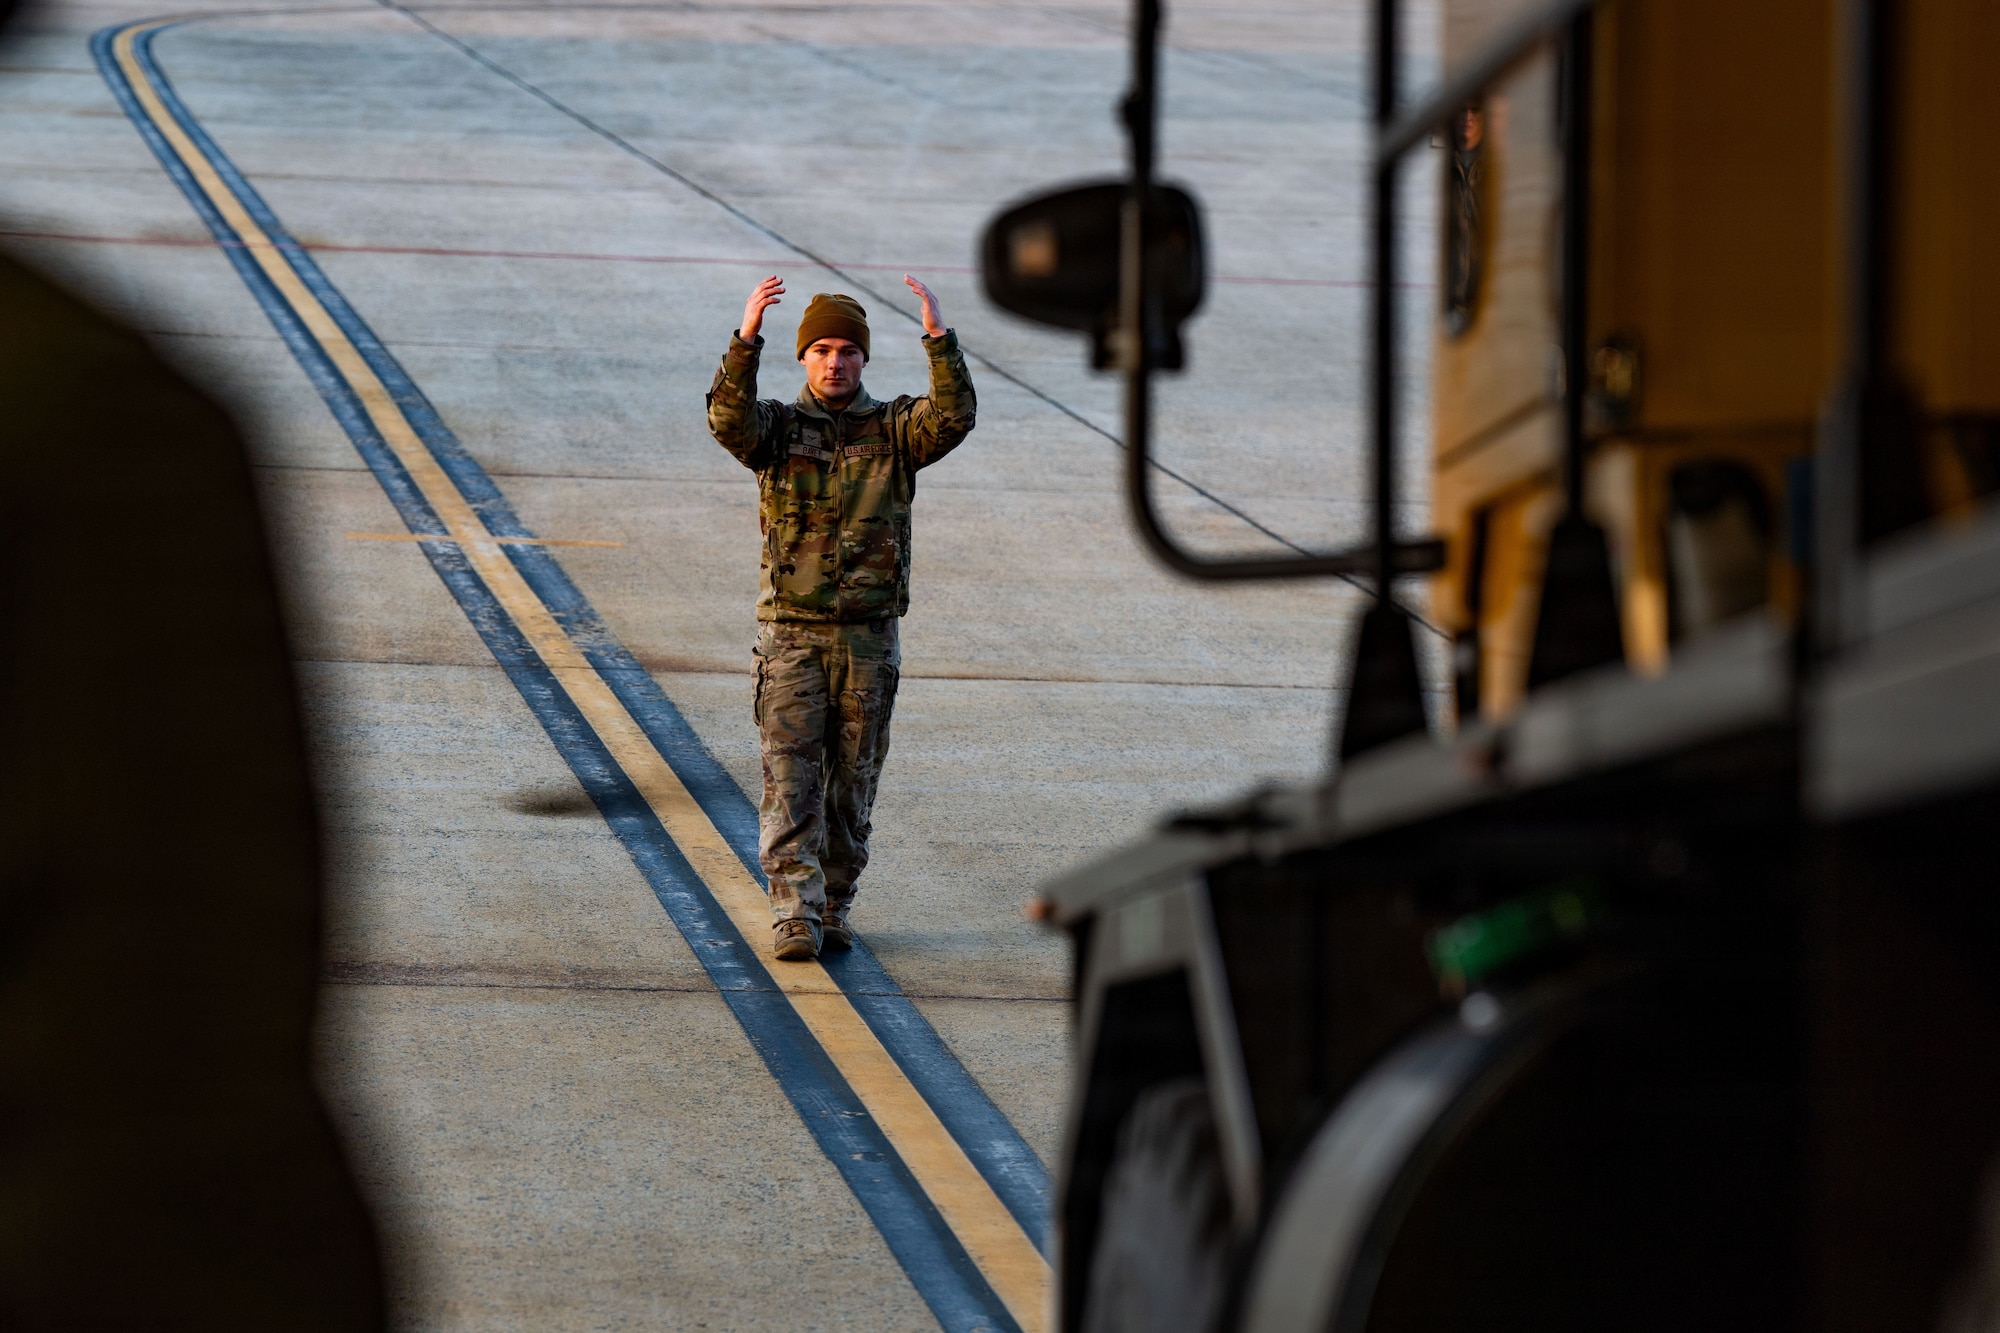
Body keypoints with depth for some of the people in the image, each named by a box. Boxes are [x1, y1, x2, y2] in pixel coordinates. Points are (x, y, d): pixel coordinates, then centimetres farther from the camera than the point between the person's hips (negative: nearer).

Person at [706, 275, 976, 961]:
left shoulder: (894, 430, 4)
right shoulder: (778, 427, 2)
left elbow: (953, 418, -15)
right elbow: (730, 421, -20)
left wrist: (939, 338, -28)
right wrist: (745, 340, -35)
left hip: (868, 638, 2)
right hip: (792, 634, -2)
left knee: (852, 782, 8)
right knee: (791, 781, -9)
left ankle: (834, 910, 20)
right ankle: (794, 918, -14)